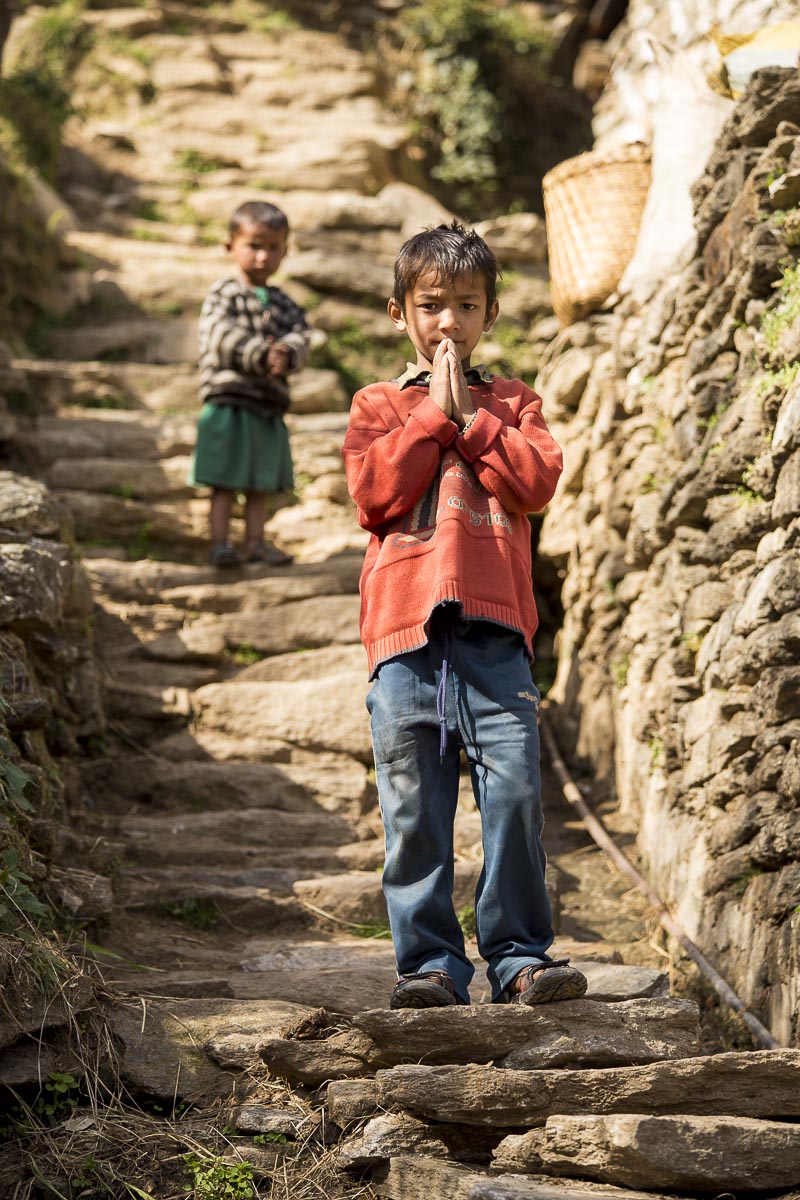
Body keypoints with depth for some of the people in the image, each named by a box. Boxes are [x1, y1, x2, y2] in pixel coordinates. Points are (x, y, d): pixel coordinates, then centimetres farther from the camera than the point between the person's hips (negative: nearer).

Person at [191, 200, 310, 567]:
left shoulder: (284, 304, 15)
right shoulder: (222, 295, -2)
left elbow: (298, 338, -2)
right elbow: (225, 338, -17)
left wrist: (286, 355, -26)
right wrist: (263, 355, -31)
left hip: (269, 409, 6)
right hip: (227, 402, -6)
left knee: (261, 485, 11)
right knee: (225, 482, -4)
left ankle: (255, 542, 19)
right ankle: (219, 543, -2)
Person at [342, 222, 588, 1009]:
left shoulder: (512, 403, 18)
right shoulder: (377, 406, 16)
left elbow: (537, 481, -1)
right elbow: (374, 495, -2)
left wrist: (468, 415, -1)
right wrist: (433, 413, -1)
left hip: (494, 629, 0)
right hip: (405, 627, 0)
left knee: (514, 793, -6)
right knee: (413, 808, 0)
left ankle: (519, 954, 4)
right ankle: (429, 961, 8)